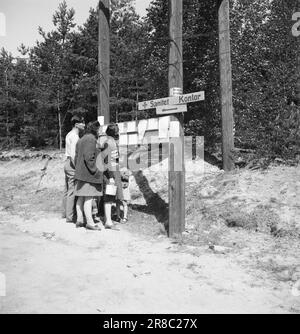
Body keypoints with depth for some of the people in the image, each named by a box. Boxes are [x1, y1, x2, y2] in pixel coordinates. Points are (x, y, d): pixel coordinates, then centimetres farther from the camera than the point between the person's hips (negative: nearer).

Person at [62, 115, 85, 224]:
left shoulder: (69, 135, 16)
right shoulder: (75, 136, -14)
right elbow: (73, 154, -21)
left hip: (68, 163, 10)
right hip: (72, 165, -10)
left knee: (67, 190, 15)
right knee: (72, 190, -7)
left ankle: (65, 212, 25)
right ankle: (70, 216, -3)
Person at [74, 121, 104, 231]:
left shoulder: (80, 140, 19)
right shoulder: (91, 139, -11)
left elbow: (76, 157, 20)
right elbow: (89, 156, -20)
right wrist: (95, 170, -16)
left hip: (80, 171, 10)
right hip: (88, 172, -10)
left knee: (81, 197, 11)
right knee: (89, 197, -8)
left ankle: (79, 220, 15)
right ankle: (90, 222, -7)